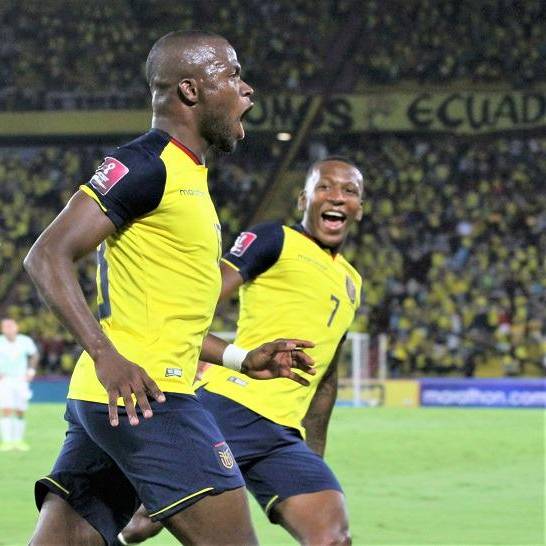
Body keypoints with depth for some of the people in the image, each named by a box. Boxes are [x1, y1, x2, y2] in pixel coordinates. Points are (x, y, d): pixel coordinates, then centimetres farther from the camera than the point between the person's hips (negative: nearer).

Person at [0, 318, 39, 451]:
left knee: (20, 412, 4)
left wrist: (31, 371, 6)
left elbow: (34, 355, 14)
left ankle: (18, 440, 14)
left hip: (21, 380, 2)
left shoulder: (25, 341, -6)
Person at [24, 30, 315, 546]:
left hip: (107, 400, 10)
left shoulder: (184, 174, 22)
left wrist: (241, 359, 25)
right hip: (141, 394, -10)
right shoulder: (146, 164, -8)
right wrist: (106, 355, -25)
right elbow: (47, 257, -16)